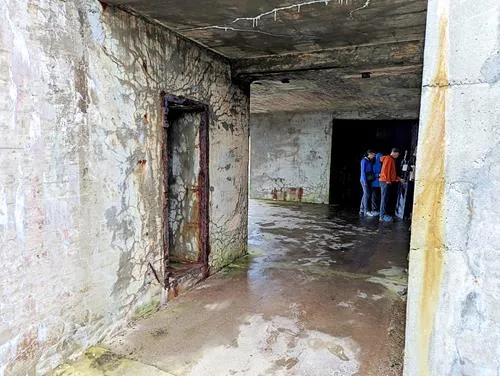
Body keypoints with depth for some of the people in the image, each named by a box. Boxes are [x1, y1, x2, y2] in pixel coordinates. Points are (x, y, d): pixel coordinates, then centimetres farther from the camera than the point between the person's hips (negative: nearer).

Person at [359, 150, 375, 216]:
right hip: (365, 180, -8)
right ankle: (366, 212, -7)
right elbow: (363, 171, -13)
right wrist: (365, 181, -17)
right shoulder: (364, 160, -9)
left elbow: (371, 171, 16)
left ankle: (362, 211, 16)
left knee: (365, 195, 10)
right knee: (366, 195, -9)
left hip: (369, 180, 8)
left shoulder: (369, 161, 15)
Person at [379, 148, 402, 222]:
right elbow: (385, 170, -18)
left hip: (388, 181, 10)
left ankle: (383, 214, 16)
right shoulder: (388, 159, -9)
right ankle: (383, 216, -9)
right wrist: (388, 180, -19)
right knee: (384, 199, -10)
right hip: (385, 181, -10)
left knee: (386, 198, 11)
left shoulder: (392, 160, 20)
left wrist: (399, 179, 18)